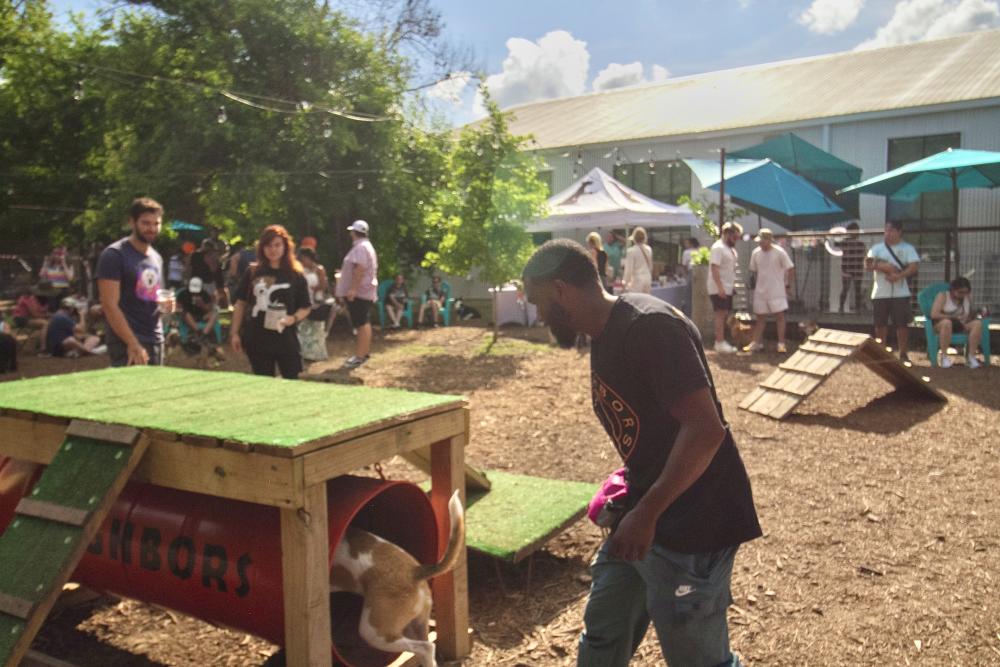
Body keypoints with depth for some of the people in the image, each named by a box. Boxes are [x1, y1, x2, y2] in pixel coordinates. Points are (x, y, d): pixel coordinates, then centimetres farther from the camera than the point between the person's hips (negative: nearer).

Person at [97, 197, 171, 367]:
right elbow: (110, 306, -15)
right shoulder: (114, 255, -8)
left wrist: (165, 304, 2)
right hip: (127, 344, -7)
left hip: (156, 340, 7)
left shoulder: (156, 257, 14)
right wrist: (133, 344, -21)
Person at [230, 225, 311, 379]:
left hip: (286, 339, -2)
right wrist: (234, 333, 7)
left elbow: (305, 308, 2)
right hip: (257, 340, 2)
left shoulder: (295, 275, -1)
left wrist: (293, 318, -18)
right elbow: (240, 304, 10)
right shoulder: (253, 272, 4)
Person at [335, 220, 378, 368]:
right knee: (364, 323, 16)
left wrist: (353, 288, -30)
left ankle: (360, 356, -13)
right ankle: (365, 351, 24)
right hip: (364, 291, 11)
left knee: (361, 324, -12)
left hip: (358, 292, -11)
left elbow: (360, 268, -27)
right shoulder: (366, 246, 20)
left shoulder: (360, 247, -15)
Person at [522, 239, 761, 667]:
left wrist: (647, 512, -24)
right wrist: (632, 487, 8)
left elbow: (705, 430, -27)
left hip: (690, 524, -9)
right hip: (641, 515, 9)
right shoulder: (605, 336, 9)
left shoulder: (650, 326, -22)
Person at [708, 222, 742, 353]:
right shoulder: (718, 248, -13)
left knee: (725, 315, 9)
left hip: (727, 288, 9)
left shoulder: (731, 249, 17)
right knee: (721, 314, -9)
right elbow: (714, 268, -21)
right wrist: (720, 288, -25)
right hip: (719, 289, -9)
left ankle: (720, 341, 15)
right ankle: (720, 343, -6)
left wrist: (733, 285, 15)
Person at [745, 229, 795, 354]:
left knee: (780, 316, -2)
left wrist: (787, 285, -7)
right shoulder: (756, 253, 2)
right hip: (760, 291, 4)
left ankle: (781, 344, 2)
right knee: (760, 318, 9)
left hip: (776, 291, -4)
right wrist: (757, 284, 10)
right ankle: (757, 343, 15)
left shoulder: (779, 252, -10)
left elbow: (790, 269, -6)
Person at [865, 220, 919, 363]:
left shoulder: (907, 248, 4)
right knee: (880, 324, 7)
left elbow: (915, 266, -9)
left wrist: (899, 275, -24)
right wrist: (883, 266, -21)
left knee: (902, 324, -1)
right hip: (880, 293, 2)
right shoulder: (877, 248, 9)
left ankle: (903, 353, 10)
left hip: (900, 293, -2)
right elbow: (868, 264, -5)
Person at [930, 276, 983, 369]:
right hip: (941, 326, -4)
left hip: (961, 327, 5)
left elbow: (971, 315, 14)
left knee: (978, 323, -24)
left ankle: (971, 357, -27)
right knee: (947, 322, -40)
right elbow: (934, 315, -16)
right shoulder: (943, 296, -4)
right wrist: (954, 318, -19)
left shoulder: (967, 298, 11)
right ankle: (944, 357, -34)